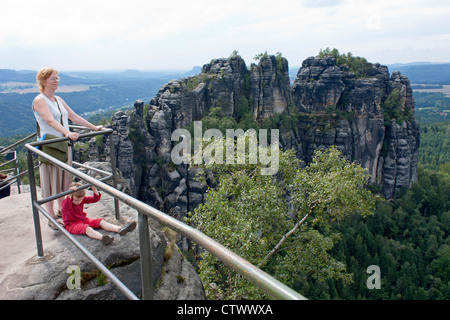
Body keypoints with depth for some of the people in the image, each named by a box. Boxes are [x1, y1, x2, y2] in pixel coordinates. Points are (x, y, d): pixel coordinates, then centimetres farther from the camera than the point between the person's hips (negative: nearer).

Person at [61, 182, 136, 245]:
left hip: (83, 220, 7)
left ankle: (119, 229, -28)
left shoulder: (83, 199, 1)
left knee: (101, 222, -11)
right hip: (71, 224, -7)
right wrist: (70, 194, -55)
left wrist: (95, 190, -21)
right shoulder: (65, 202, -17)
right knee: (87, 229, -36)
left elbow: (95, 199, -1)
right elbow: (66, 207, -42)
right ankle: (102, 238, -64)